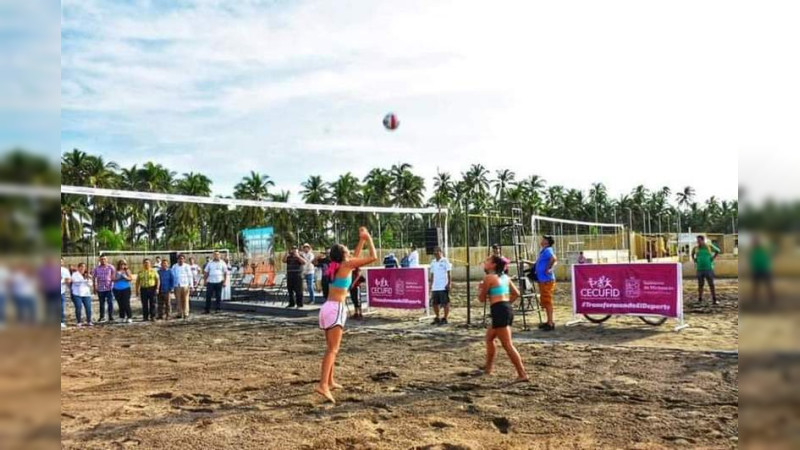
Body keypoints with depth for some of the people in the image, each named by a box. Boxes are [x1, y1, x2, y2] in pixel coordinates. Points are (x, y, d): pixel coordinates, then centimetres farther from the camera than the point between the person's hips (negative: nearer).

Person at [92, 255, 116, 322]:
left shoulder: (111, 267, 1)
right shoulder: (97, 268, 7)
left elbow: (113, 277, -1)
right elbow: (94, 278, 12)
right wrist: (94, 288, 9)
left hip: (109, 288, -2)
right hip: (100, 289, 2)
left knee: (110, 303, -6)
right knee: (101, 303, 11)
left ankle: (111, 318, -2)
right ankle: (102, 317, 23)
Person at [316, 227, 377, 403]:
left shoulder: (336, 267, 15)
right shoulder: (346, 265, -6)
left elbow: (356, 257, 33)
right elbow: (373, 257, -5)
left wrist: (362, 240, 34)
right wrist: (369, 239, 8)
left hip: (327, 307, 9)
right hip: (336, 309, -9)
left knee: (330, 348, 19)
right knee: (333, 349, -14)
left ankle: (329, 381, 27)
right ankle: (323, 385, -24)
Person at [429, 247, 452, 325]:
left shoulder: (445, 261, -4)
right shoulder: (433, 262, 12)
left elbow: (448, 273, -6)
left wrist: (448, 284, -13)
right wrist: (431, 284, 11)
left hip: (443, 287, -6)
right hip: (435, 287, 6)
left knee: (445, 303, 0)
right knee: (435, 303, 10)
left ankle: (445, 319, 8)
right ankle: (437, 318, 23)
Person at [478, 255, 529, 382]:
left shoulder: (489, 277, -7)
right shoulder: (505, 277, 17)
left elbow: (482, 299, -1)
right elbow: (516, 294, 20)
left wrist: (480, 288, 17)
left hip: (499, 311, -10)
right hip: (507, 309, 10)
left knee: (507, 345, -8)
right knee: (489, 338, 25)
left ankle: (522, 374, -10)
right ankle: (489, 366, 35)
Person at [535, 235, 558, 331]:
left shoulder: (547, 250, -13)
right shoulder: (543, 251, 16)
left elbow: (554, 259, -32)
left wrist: (548, 269, -23)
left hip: (547, 280, -10)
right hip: (542, 280, 10)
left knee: (547, 302, -7)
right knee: (544, 302, 16)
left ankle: (551, 324, -3)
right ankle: (549, 321, 24)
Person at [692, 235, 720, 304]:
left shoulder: (709, 246, -4)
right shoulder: (696, 248, 3)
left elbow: (717, 251, 10)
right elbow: (692, 254, 23)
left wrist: (712, 259, 0)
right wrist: (695, 261, 8)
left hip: (709, 269, -2)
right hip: (699, 269, 2)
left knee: (711, 284, -1)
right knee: (700, 285, 6)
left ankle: (714, 300, 6)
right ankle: (700, 299, 13)